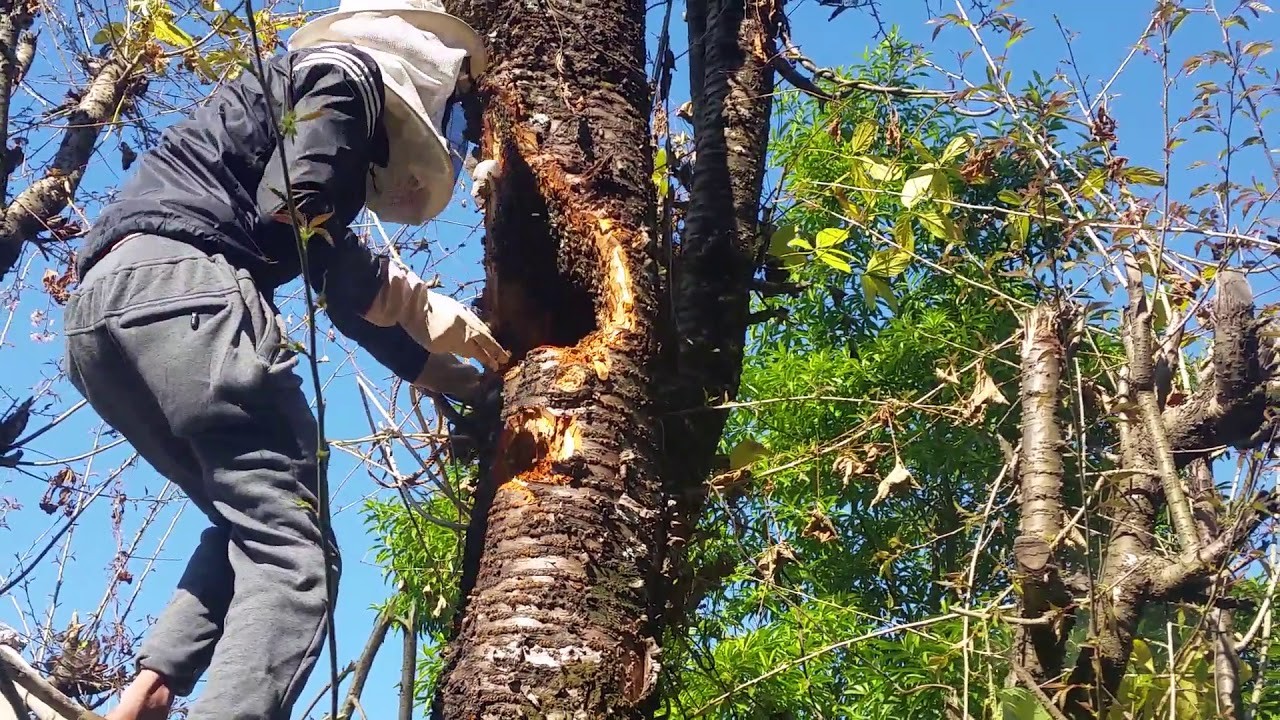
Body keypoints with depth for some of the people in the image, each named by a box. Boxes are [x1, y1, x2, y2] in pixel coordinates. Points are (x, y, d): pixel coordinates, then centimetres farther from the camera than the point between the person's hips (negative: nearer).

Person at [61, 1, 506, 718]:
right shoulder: (347, 70, 7)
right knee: (293, 553, -11)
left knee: (251, 528, 21)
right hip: (180, 287, -10)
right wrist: (417, 303, -3)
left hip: (100, 308, 10)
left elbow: (353, 303, 34)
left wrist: (475, 383, 37)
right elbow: (292, 211, -11)